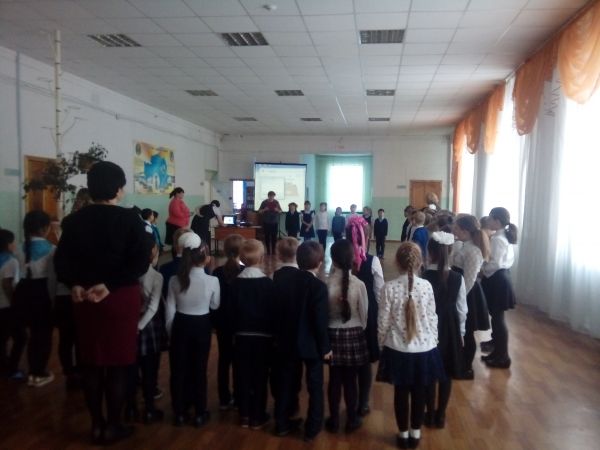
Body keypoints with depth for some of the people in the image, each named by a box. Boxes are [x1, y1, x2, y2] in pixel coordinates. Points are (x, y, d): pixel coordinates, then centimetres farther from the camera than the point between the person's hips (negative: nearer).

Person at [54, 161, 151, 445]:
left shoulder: (74, 220, 1)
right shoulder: (129, 219, -10)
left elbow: (61, 260, -5)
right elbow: (141, 262, -18)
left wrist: (74, 285, -12)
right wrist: (110, 285, -17)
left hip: (84, 298, 4)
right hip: (121, 298, -4)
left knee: (91, 361, 14)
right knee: (118, 362, 7)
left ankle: (97, 425, 25)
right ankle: (113, 426, 17)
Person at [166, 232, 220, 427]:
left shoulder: (175, 280, -12)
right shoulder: (212, 280, -16)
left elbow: (170, 311, -3)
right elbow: (215, 306, 1)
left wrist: (170, 332, 10)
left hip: (181, 326, 1)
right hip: (202, 326, -1)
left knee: (178, 369, 14)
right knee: (199, 369, 12)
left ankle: (179, 413, 25)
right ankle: (200, 414, 23)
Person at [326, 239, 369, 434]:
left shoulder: (326, 284, -14)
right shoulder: (359, 284, -14)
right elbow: (364, 314, -4)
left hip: (332, 334, 1)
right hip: (354, 334, 0)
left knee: (334, 379, 12)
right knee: (351, 379, 12)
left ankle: (334, 420, 25)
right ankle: (352, 419, 26)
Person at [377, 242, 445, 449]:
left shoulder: (389, 287, -15)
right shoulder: (426, 286, -10)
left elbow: (383, 321, -8)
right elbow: (432, 318, -2)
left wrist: (382, 343, 9)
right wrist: (433, 341, 14)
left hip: (398, 349, -1)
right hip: (424, 348, 1)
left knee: (401, 393, 14)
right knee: (419, 393, 16)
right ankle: (415, 433, 31)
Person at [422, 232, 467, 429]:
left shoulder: (422, 277, -18)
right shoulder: (458, 278, -9)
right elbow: (462, 309, -2)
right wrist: (461, 332, 12)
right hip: (450, 329, 2)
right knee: (446, 372, 15)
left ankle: (430, 414, 26)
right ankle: (440, 415, 27)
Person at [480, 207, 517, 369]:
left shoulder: (497, 239, -19)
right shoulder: (505, 237, 11)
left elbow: (495, 264, -24)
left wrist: (482, 270, -8)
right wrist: (485, 268, 13)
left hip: (496, 280, -10)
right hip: (502, 278, 10)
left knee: (497, 318, -1)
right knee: (497, 318, 16)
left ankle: (503, 357, 9)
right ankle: (498, 352, 26)